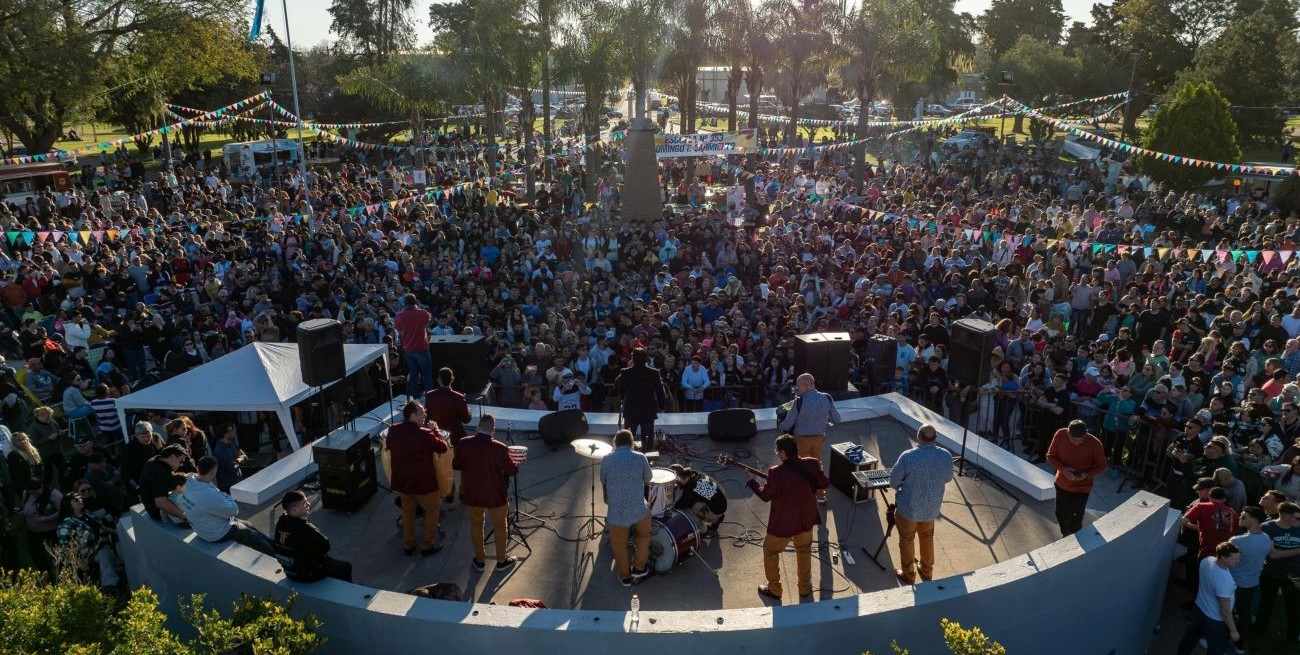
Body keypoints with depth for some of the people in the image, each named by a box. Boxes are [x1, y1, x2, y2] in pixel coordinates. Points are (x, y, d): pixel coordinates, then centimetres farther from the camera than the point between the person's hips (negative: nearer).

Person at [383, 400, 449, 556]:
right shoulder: (425, 434, -26)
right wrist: (435, 430, -2)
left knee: (408, 512, 25)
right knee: (432, 512, 17)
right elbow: (443, 448, -12)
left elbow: (388, 446, 13)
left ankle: (408, 545, 34)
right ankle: (427, 545, 23)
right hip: (423, 483, -5)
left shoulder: (393, 431, -8)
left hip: (401, 481, 5)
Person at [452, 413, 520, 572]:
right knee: (500, 526, 17)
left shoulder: (463, 444, -15)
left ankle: (479, 560, 32)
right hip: (495, 495, -3)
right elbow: (511, 470, -13)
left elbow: (455, 465, 0)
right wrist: (516, 465, 8)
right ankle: (501, 561, 30)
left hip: (472, 494, 3)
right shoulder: (500, 448, -25)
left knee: (476, 524, 22)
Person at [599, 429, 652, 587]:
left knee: (619, 544, 21)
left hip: (616, 512, 0)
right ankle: (639, 568, 37)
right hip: (639, 508, 0)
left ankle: (625, 576, 34)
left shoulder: (606, 460, -4)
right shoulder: (641, 458, -5)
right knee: (643, 536, 28)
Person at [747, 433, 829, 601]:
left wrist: (751, 480, 6)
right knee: (804, 551, 30)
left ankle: (774, 590, 33)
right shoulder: (813, 464, -15)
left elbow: (765, 496, -9)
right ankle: (805, 587, 43)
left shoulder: (776, 473, -26)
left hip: (782, 523, -4)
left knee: (770, 552, 22)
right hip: (806, 520, 4)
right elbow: (825, 484, 2)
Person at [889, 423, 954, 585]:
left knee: (907, 540, 17)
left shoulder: (908, 456, -27)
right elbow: (947, 478, 3)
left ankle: (908, 575, 32)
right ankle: (927, 571, 43)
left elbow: (893, 481, -16)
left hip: (908, 508, -4)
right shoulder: (946, 456, -15)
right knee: (927, 538, 27)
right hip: (932, 508, 4)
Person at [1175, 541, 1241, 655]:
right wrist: (1233, 630, -14)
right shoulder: (1224, 579, -38)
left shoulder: (1206, 561, -15)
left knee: (1191, 637, 29)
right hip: (1215, 621, -7)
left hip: (1199, 609, 7)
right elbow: (1225, 609, -26)